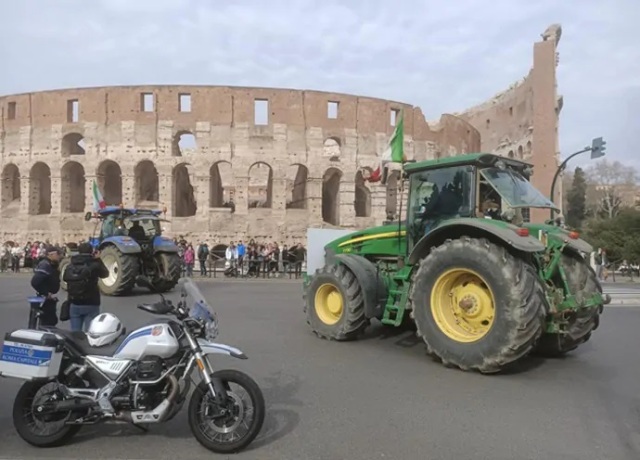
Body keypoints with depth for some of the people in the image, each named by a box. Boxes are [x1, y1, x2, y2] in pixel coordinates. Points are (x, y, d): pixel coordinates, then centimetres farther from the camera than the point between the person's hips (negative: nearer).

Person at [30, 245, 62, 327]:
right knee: (48, 324, -4)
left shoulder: (51, 265, 9)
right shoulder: (45, 266, -21)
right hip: (45, 299, -10)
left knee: (52, 321, 20)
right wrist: (47, 294, -23)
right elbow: (35, 282, -31)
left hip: (49, 299, 10)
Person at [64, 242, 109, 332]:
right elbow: (105, 273, 7)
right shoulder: (94, 265, -10)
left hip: (74, 304, 4)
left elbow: (65, 278, 18)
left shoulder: (70, 266, 2)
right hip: (91, 304, -4)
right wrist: (98, 259, 13)